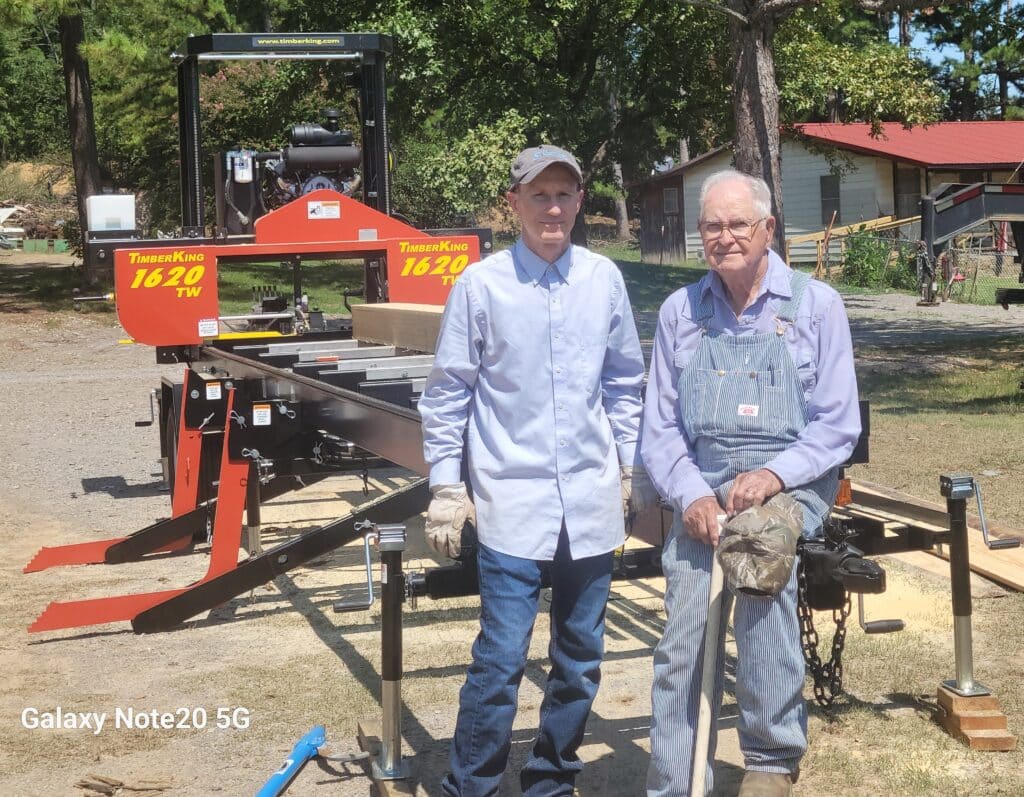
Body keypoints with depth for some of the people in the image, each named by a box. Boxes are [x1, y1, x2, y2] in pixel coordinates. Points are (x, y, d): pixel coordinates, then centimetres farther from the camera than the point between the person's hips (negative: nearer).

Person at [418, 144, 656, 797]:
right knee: (501, 658, -6)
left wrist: (633, 467, 13)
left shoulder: (605, 278, 4)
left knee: (581, 657, 12)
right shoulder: (481, 284, -4)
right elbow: (448, 393, 0)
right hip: (512, 502, -4)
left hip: (592, 501, 4)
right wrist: (446, 487, -2)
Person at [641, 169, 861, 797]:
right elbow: (661, 428, 10)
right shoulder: (680, 312, 10)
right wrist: (693, 496, -9)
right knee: (683, 636, -15)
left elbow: (838, 426, -1)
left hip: (792, 483, -2)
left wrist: (774, 475, -18)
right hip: (703, 489, 3)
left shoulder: (816, 305, 3)